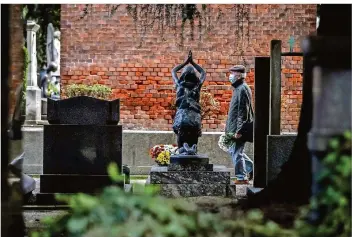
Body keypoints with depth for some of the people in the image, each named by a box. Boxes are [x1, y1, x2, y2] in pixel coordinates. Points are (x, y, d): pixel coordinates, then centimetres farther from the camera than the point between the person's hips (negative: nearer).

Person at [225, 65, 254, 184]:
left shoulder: (242, 89, -17)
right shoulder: (237, 88, 14)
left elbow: (243, 112, -21)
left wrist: (239, 130, -23)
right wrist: (229, 127, 22)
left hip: (239, 127, -10)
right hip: (234, 127, 10)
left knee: (236, 152, -5)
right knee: (233, 150, 17)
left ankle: (242, 178, 3)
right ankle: (252, 168, 24)